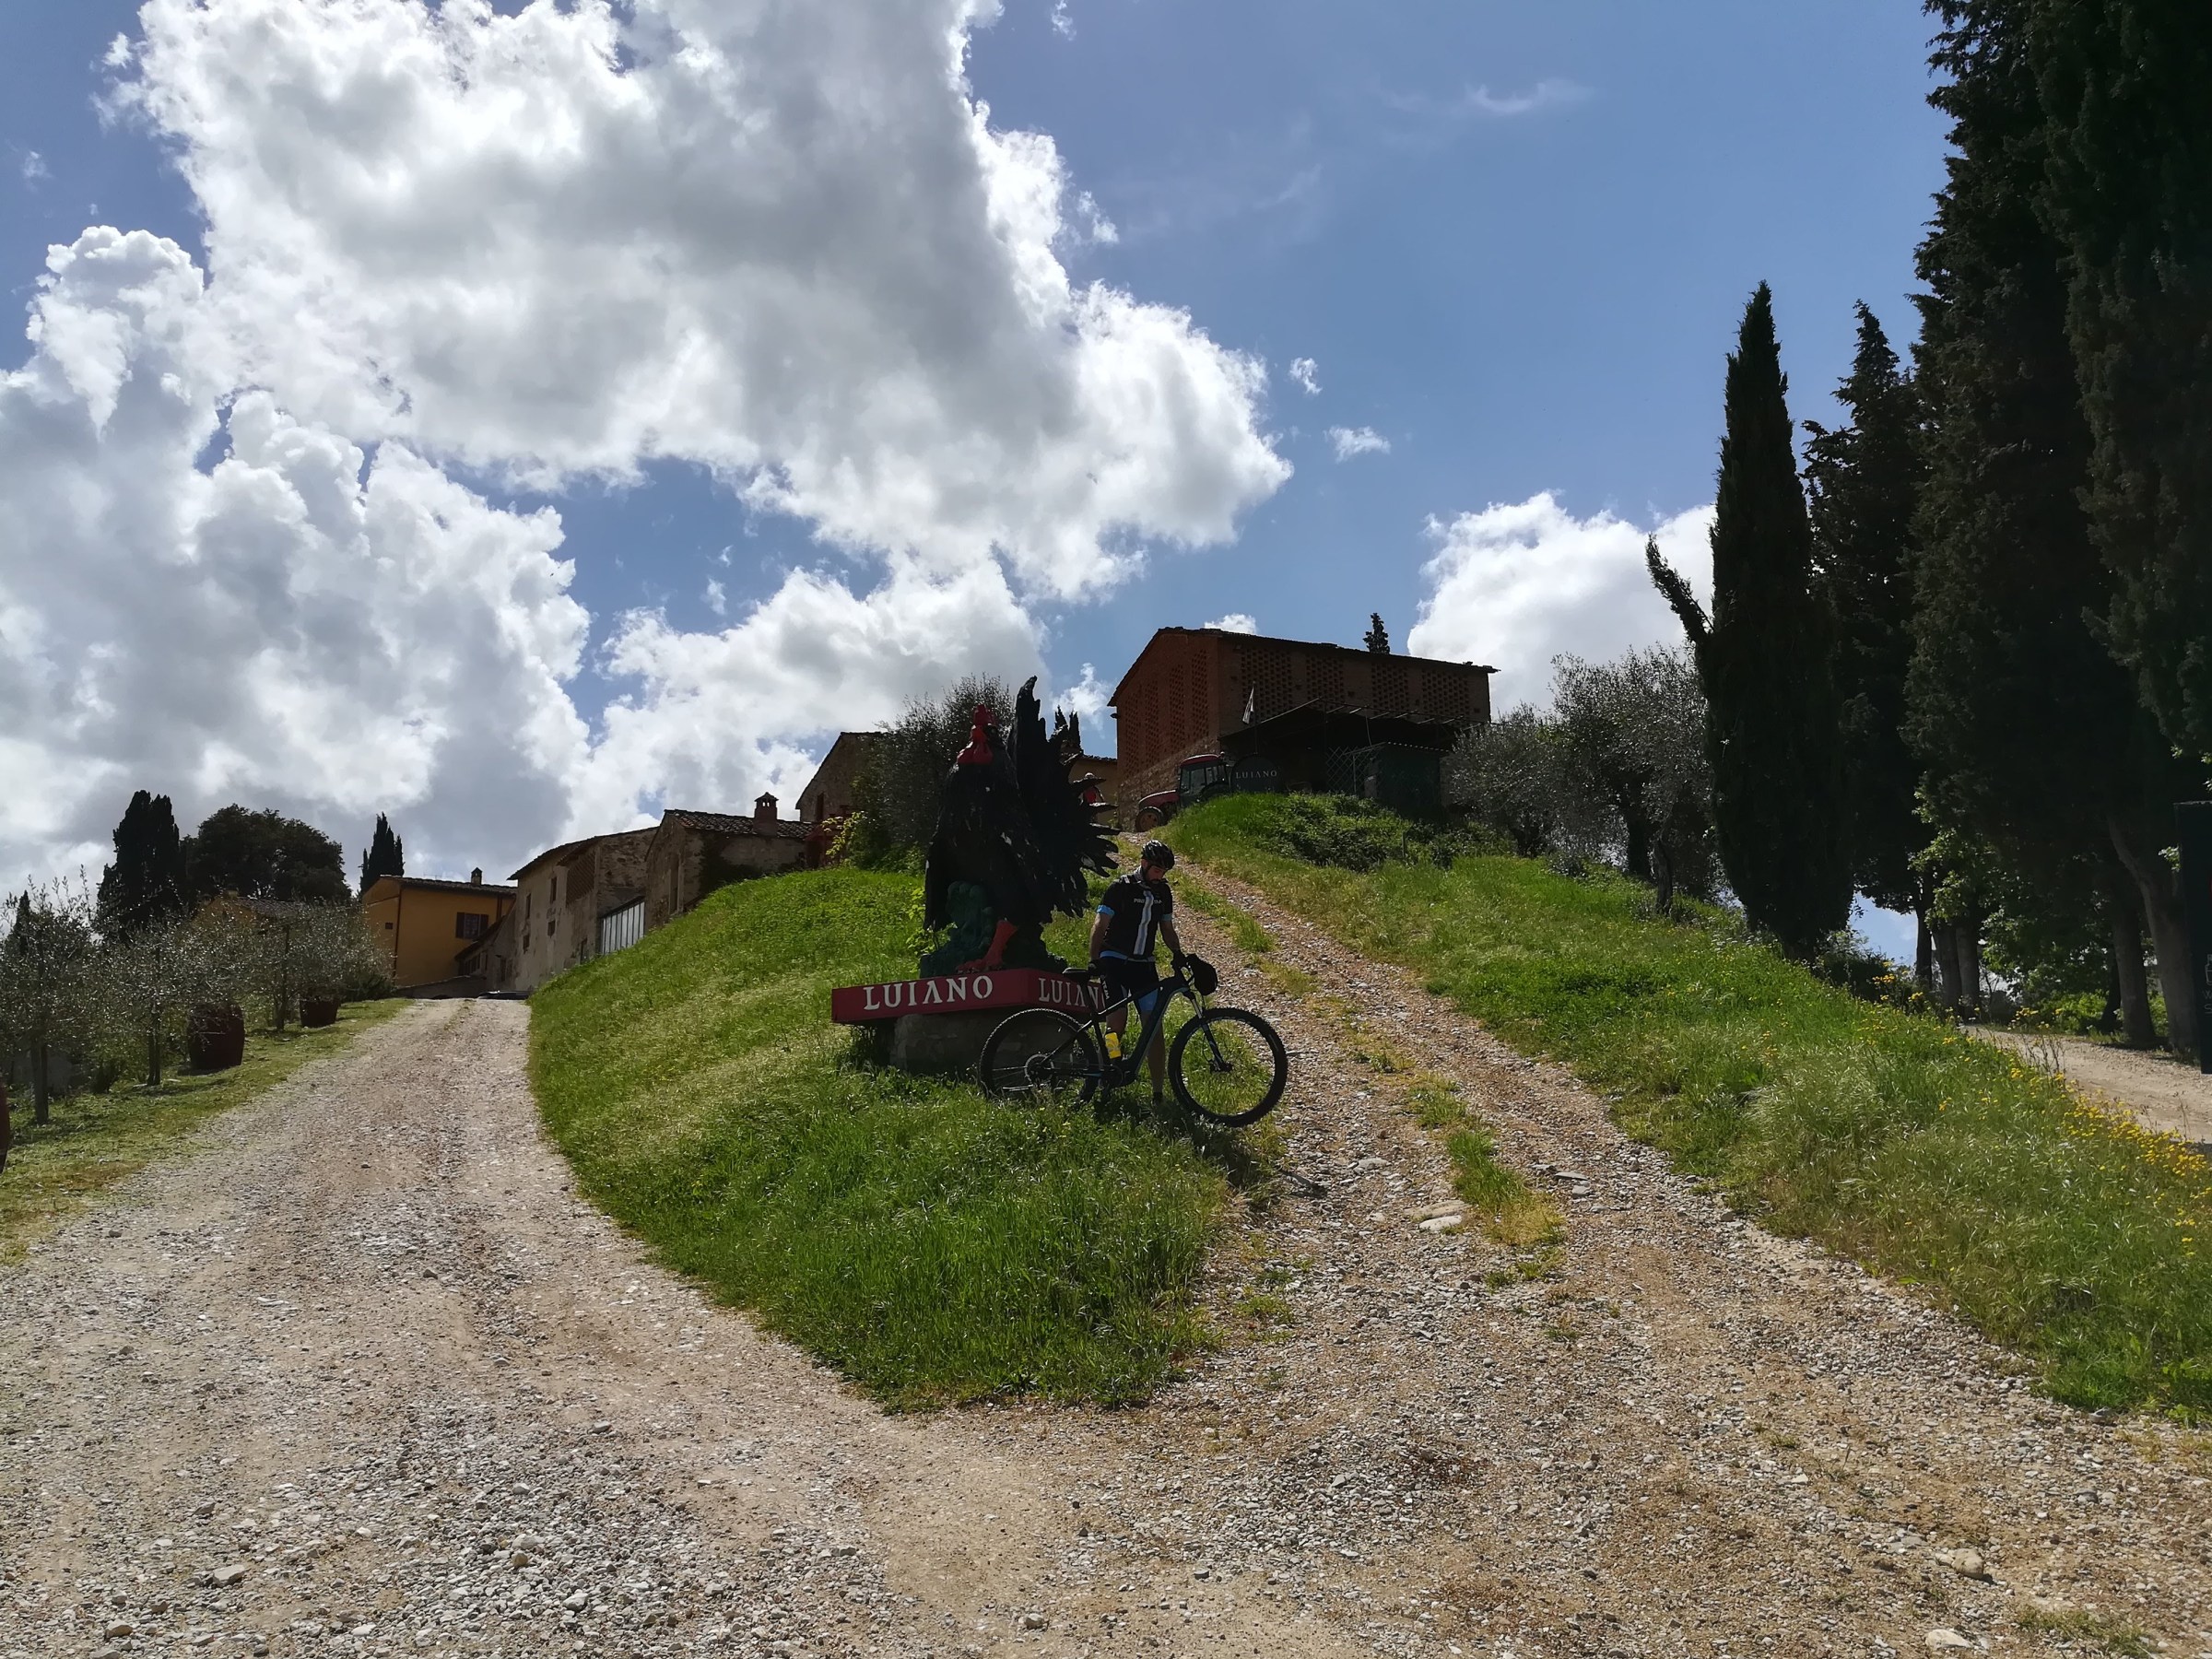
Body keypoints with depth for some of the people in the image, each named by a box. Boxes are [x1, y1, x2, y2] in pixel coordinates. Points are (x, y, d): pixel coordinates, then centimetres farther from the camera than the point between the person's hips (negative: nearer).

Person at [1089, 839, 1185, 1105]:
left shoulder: (1162, 892, 9)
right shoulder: (1120, 887, -8)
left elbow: (1167, 929, 16)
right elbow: (1099, 925, -9)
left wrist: (1179, 954, -2)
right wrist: (1094, 961, -18)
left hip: (1143, 964, 5)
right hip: (1115, 961, -5)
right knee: (1117, 1023, -15)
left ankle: (1159, 1093, 0)